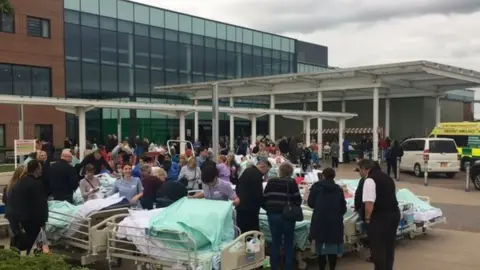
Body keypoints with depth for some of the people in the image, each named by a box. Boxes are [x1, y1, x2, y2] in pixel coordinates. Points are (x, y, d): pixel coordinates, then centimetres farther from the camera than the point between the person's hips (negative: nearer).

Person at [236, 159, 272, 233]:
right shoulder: (257, 175, -18)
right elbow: (258, 194, -19)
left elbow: (238, 186, 20)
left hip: (240, 206, 9)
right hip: (250, 208, -9)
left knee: (242, 231, 14)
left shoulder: (247, 171, 12)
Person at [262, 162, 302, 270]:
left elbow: (264, 199, 5)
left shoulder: (271, 182, 6)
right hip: (287, 216, -3)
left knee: (275, 242, 14)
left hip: (273, 215, 3)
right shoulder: (291, 182, -3)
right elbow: (298, 200, -4)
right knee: (288, 243, 10)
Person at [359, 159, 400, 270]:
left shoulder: (370, 180, -14)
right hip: (394, 213, 9)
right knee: (389, 245, 19)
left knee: (378, 247, 3)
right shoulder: (386, 177, 15)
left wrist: (367, 217, -10)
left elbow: (369, 203, -23)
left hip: (380, 216, -9)